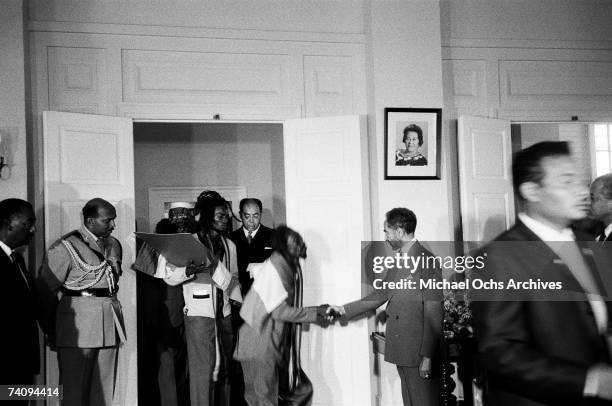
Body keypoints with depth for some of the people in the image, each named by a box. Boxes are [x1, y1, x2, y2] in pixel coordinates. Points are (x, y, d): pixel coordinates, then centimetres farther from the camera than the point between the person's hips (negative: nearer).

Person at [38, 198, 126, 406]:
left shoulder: (114, 245, 12)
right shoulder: (65, 247, -9)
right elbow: (45, 291, -7)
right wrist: (53, 330, -1)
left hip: (110, 325, 6)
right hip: (78, 326, -6)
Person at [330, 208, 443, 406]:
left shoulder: (427, 261, -14)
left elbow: (433, 314, -16)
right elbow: (379, 295, 21)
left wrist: (427, 357, -18)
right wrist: (344, 310, 20)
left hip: (420, 352, -8)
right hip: (402, 352, 8)